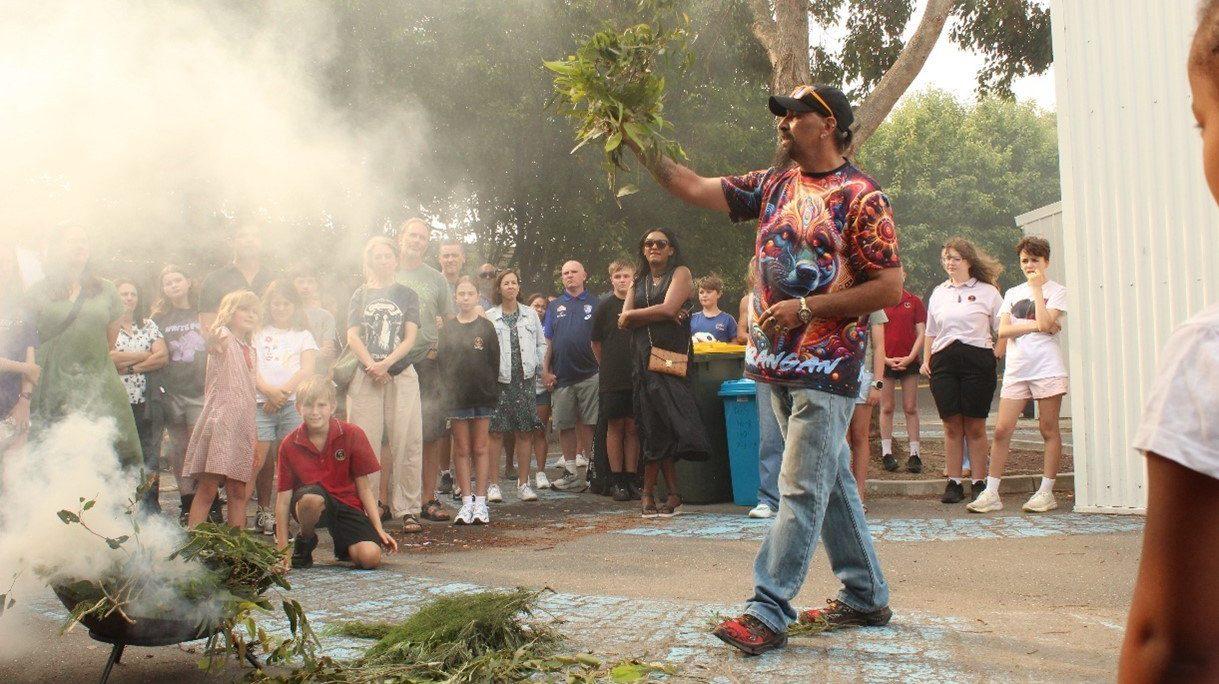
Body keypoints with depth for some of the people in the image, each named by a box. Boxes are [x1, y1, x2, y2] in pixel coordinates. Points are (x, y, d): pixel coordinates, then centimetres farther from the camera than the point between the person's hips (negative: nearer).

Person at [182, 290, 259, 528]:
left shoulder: (250, 351, 21)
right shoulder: (223, 338, -2)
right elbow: (215, 342, -30)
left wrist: (254, 434, 21)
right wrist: (216, 342, -55)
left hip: (242, 426, 7)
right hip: (220, 421, -7)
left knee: (239, 492, 8)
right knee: (207, 488, -10)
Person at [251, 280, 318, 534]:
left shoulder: (303, 335, 17)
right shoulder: (259, 333, 16)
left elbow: (307, 369, 3)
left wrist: (283, 392, -10)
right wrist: (269, 391, -11)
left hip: (293, 405, 0)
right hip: (260, 404, 0)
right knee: (261, 460, -8)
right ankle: (264, 510, 3)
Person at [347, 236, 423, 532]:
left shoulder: (407, 295, 11)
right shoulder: (361, 295, 13)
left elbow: (410, 338, 1)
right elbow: (353, 337, 4)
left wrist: (385, 363, -13)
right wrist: (372, 366, -11)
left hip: (402, 374, -1)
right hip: (366, 376, 1)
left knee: (406, 442, -6)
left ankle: (408, 510, -3)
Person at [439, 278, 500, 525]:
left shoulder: (486, 327, 4)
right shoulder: (447, 328, 7)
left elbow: (494, 361, 2)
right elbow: (442, 361, 4)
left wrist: (492, 392, -5)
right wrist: (448, 390, -4)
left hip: (482, 395, -1)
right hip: (457, 397, 1)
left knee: (480, 449, 3)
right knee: (462, 450, 3)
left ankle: (480, 502, 7)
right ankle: (467, 502, 7)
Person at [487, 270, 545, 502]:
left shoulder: (531, 314, 13)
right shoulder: (489, 317, 5)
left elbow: (541, 344, 16)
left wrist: (540, 369, 5)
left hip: (525, 379, 2)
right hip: (499, 380, -2)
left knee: (525, 431, 3)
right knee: (496, 431, -4)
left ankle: (523, 483, 9)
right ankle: (492, 483, 2)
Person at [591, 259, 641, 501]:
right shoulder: (605, 307, 2)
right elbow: (596, 343, 9)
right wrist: (608, 367, 9)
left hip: (637, 377, 1)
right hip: (612, 379, -1)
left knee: (632, 427, 5)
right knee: (615, 426, 2)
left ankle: (631, 479, 11)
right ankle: (616, 481, 7)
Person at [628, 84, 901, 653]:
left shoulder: (861, 196, -8)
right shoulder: (775, 185, 12)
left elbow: (889, 287, -12)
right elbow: (697, 189, 11)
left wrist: (806, 309, -15)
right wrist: (642, 148, 2)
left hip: (827, 368, -7)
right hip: (779, 363, 7)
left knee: (801, 490, -7)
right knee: (831, 483, 13)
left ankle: (768, 613, -5)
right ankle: (866, 597, 24)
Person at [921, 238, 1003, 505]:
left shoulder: (987, 291, 6)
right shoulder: (939, 293, 18)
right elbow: (930, 332, 23)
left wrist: (995, 354, -5)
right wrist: (926, 360, 14)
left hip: (977, 360, -3)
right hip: (944, 362, 3)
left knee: (975, 426, -2)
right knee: (951, 425, 1)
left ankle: (979, 483, 5)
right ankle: (954, 483, 6)